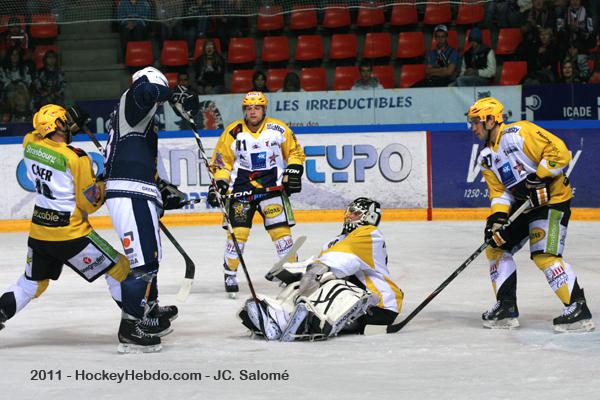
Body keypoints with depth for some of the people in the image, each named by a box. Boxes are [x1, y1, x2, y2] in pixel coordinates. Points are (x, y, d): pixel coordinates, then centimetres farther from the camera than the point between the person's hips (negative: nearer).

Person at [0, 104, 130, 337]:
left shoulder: (30, 143, -2)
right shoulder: (75, 158, -18)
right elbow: (89, 203, -14)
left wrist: (71, 127, 18)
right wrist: (105, 183, 2)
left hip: (38, 232, 6)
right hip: (71, 235, -6)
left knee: (32, 283, 22)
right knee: (119, 269, 5)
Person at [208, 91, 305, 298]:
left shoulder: (278, 129, 0)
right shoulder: (232, 132, -1)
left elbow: (295, 152, 11)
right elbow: (221, 162, 5)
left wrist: (294, 172, -3)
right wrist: (218, 184, -7)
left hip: (272, 185, 0)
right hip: (241, 186, 0)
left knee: (280, 229, -5)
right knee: (238, 230, -8)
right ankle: (230, 274, 2)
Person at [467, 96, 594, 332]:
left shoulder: (519, 133, -17)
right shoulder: (486, 157, 11)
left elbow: (559, 151, -22)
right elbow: (499, 191, 5)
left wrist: (539, 178, -26)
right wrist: (497, 218, -12)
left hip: (552, 199, -10)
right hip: (523, 204, 10)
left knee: (544, 255, -21)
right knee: (496, 248, 8)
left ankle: (578, 309, -17)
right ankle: (506, 307, 15)